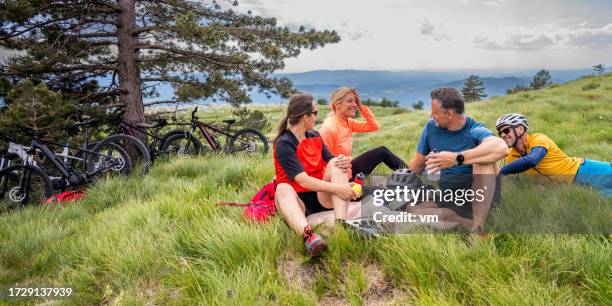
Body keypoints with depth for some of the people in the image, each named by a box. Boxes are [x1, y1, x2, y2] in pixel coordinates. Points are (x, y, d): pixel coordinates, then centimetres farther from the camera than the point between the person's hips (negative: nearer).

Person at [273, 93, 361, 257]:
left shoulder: (315, 136, 8)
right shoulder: (283, 144, -14)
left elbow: (332, 162, 3)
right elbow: (303, 180, -25)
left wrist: (343, 164, -21)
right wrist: (337, 188, -34)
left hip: (321, 197, 6)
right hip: (298, 201, -5)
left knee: (335, 163, -16)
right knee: (283, 189, -36)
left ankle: (340, 223, -36)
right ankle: (307, 235, -65)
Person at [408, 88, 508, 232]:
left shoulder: (475, 130, -13)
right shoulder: (431, 127, 1)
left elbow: (501, 147, -37)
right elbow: (417, 165, 13)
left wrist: (456, 158, -42)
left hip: (478, 194, -4)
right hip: (449, 200, 5)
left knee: (484, 160, -30)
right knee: (409, 209, -18)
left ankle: (479, 225, -33)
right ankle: (471, 223, -21)